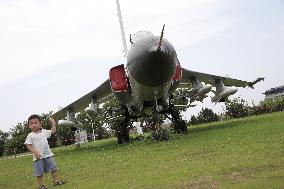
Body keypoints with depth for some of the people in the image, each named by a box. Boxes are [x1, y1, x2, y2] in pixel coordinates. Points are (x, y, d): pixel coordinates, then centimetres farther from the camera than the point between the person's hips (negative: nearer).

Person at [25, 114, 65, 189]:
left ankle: (56, 180, 20)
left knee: (54, 168, 9)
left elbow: (53, 131, 19)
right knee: (39, 172, 1)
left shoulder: (44, 132, 8)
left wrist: (53, 123, 13)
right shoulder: (30, 135, -4)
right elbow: (28, 146, -8)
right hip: (38, 157, -4)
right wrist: (35, 152, -20)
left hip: (48, 155, 4)